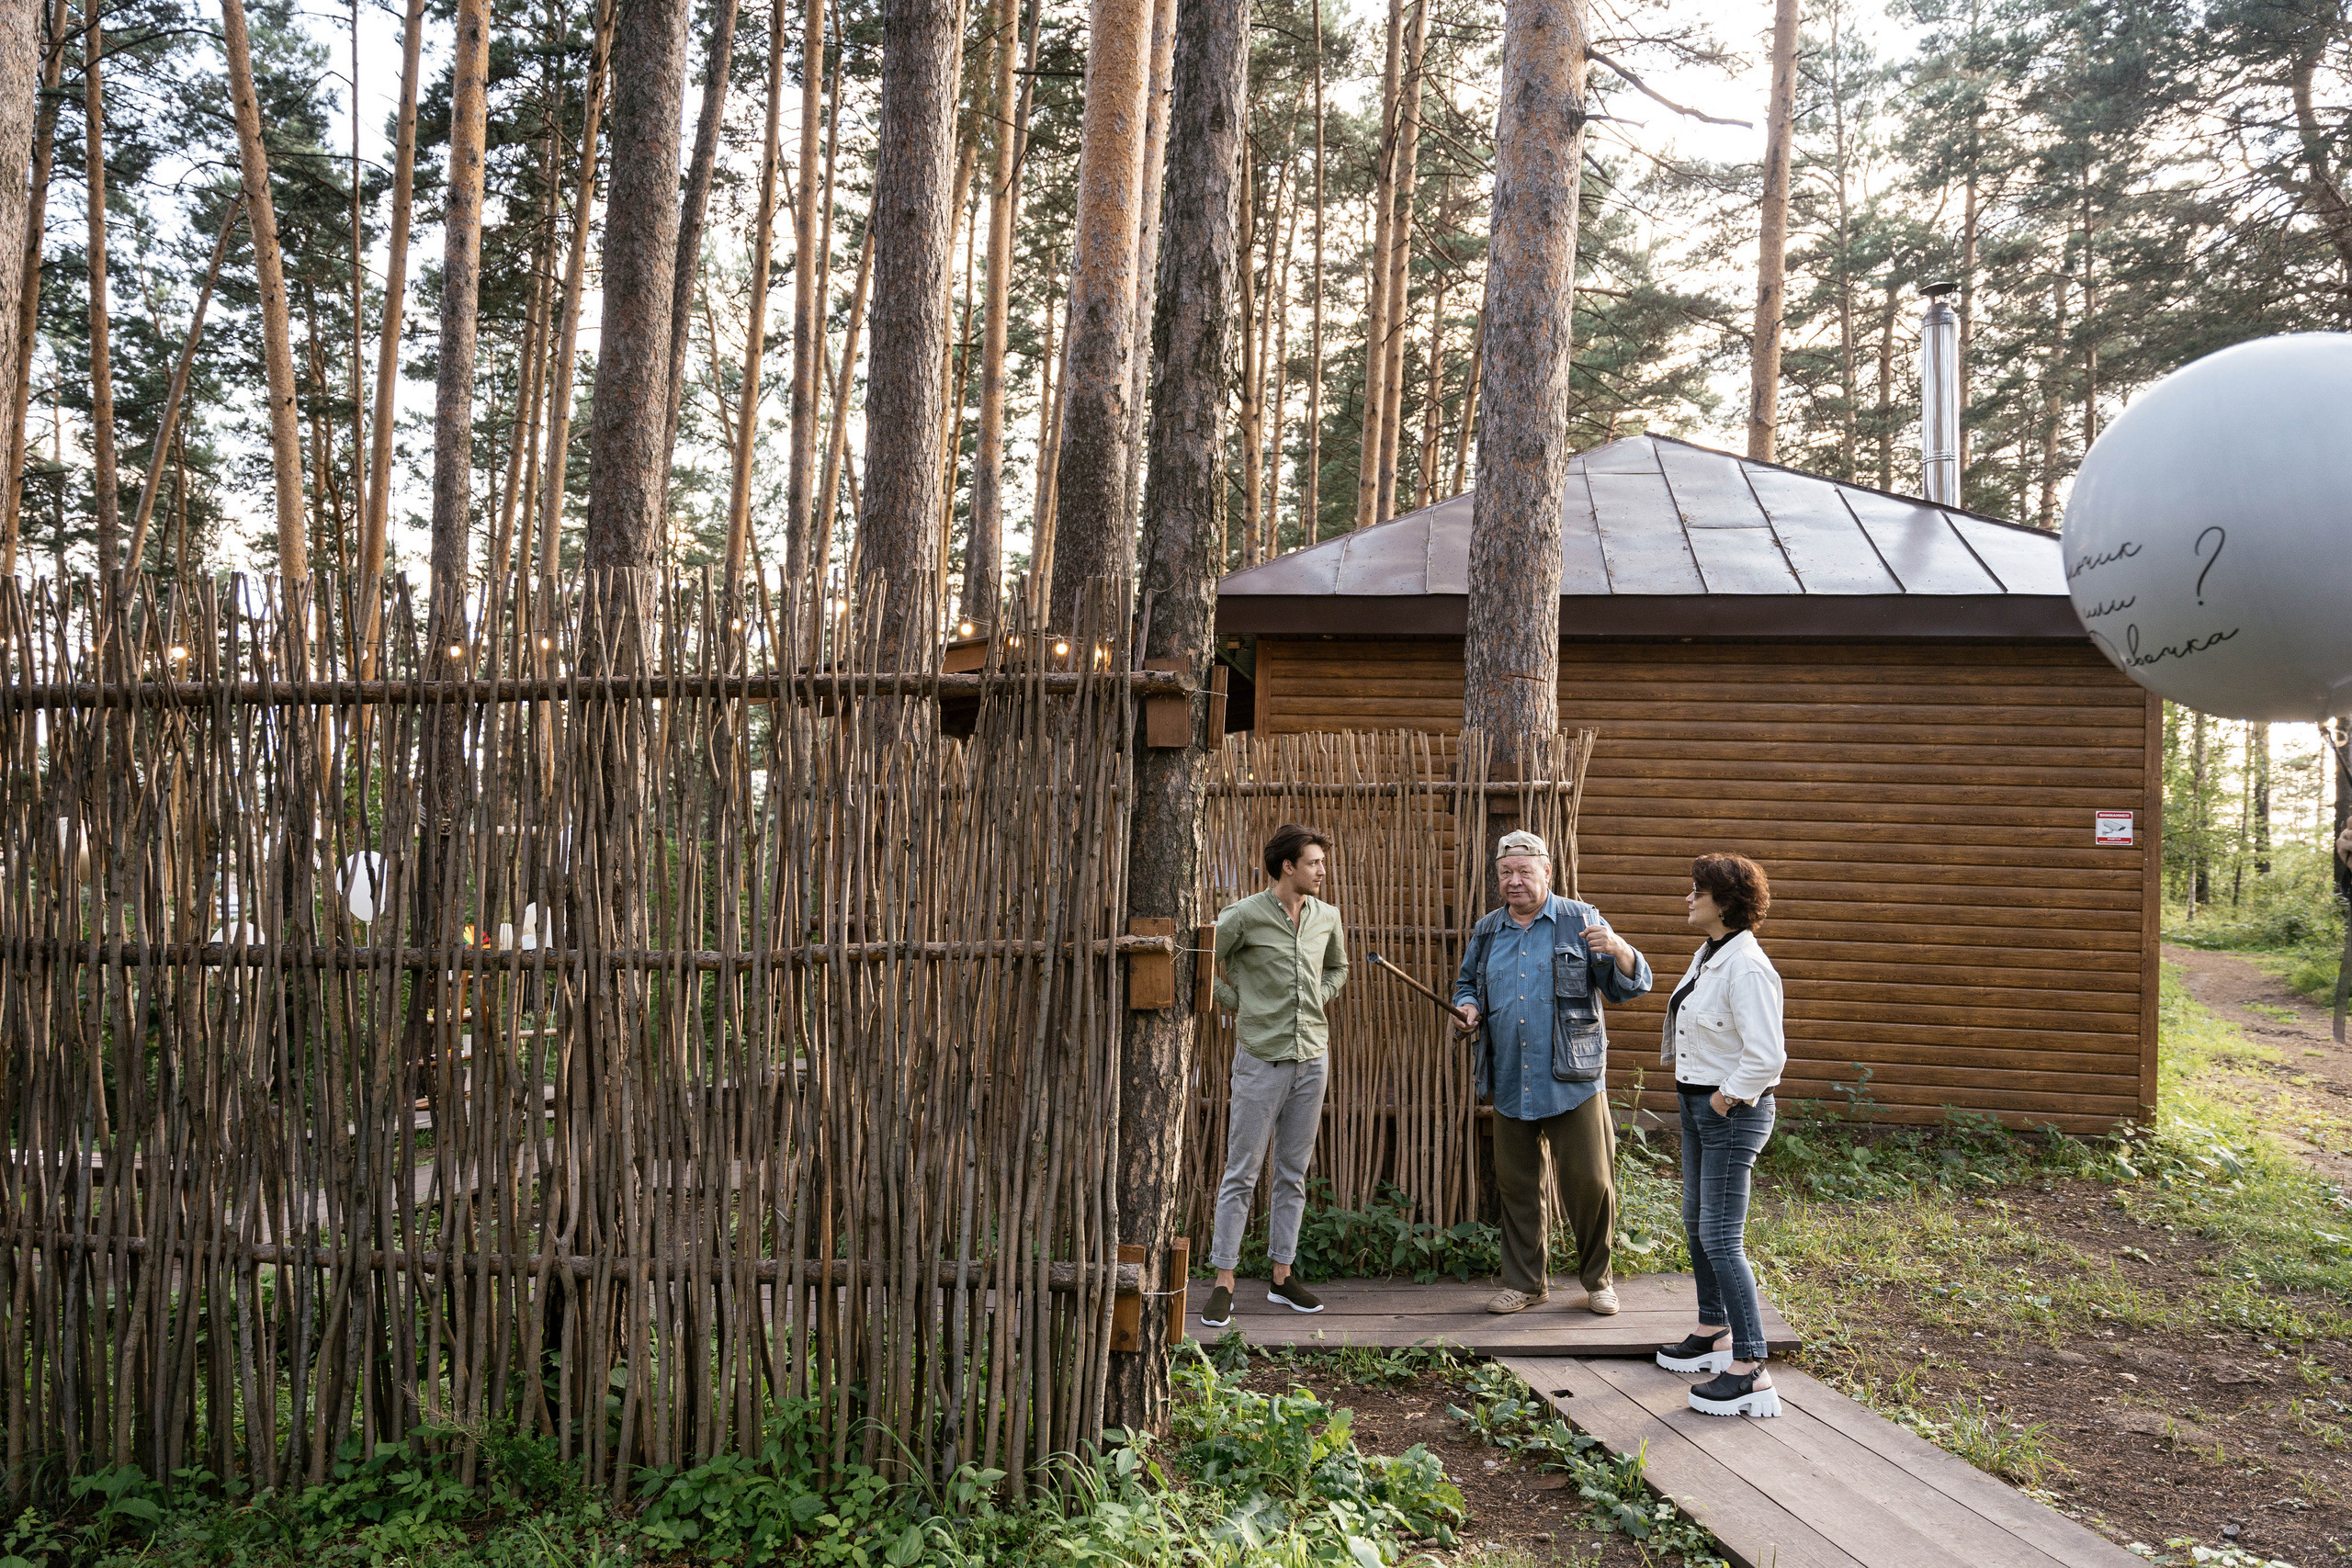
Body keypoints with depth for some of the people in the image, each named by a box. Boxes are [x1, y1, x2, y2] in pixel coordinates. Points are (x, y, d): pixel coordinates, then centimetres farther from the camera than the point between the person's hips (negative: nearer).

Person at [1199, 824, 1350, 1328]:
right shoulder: (1245, 915, -9)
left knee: (1293, 1174, 12)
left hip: (1313, 1057, 5)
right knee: (1241, 1174, -1)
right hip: (1262, 1058, -5)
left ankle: (1282, 1277, 22)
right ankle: (1224, 1283, 6)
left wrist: (1317, 1001, 10)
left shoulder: (1327, 917, 7)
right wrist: (1235, 1004, -3)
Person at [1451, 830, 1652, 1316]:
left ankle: (1597, 1278, 20)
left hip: (1573, 1083, -3)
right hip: (1510, 1086, 4)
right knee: (1517, 1185, 10)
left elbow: (1632, 986, -1)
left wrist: (1618, 949, -22)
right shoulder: (1486, 931, 11)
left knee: (1589, 1181, -1)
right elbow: (1467, 984, 26)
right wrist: (1469, 1008, 3)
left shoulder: (1581, 921, 1)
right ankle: (1525, 1282, 24)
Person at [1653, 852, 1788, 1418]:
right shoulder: (1706, 955, 7)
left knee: (1721, 1237, -8)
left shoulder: (1747, 969, -24)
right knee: (1696, 1221, 21)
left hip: (1732, 1114, -10)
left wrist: (1727, 1097, -18)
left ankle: (1750, 1373, -1)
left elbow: (1767, 1056, -30)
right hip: (1697, 1104, 11)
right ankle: (1714, 1335, 37)